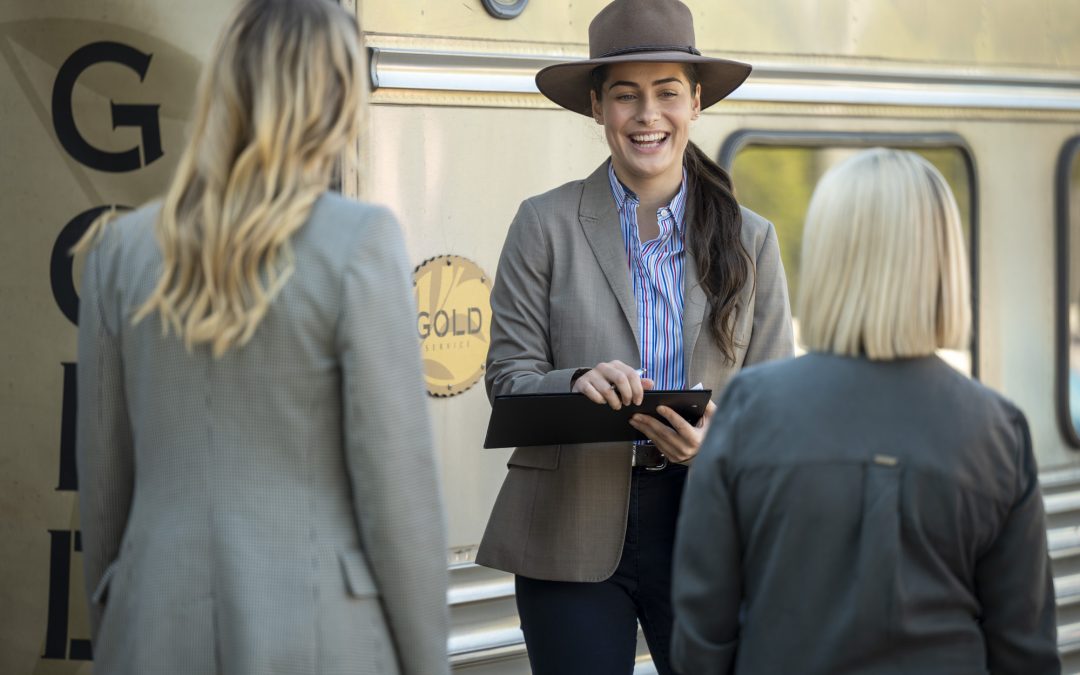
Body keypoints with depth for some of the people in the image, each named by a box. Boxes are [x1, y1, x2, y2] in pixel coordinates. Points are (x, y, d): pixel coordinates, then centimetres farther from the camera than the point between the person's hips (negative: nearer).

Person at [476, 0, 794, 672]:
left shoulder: (751, 238, 10)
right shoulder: (545, 225, 4)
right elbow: (509, 378, 0)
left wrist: (714, 440, -15)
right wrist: (578, 384, -21)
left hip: (707, 528, 2)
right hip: (572, 534, -1)